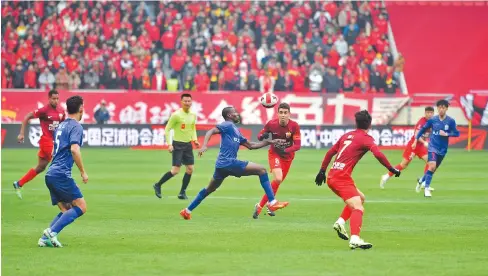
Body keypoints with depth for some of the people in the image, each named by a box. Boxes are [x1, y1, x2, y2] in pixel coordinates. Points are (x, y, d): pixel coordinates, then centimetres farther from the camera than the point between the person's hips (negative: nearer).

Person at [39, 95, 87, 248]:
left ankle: (45, 238, 0)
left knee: (65, 210, 13)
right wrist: (83, 172, -14)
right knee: (81, 206, -8)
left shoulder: (61, 126, 21)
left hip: (51, 174, 9)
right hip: (62, 174, -9)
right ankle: (52, 231, -18)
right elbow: (74, 149, -21)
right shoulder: (76, 126, -7)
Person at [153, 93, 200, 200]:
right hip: (178, 144, -6)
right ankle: (158, 185, 7)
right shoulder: (176, 115, -13)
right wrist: (169, 144, -17)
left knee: (190, 169, 2)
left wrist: (195, 140, 4)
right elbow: (167, 130, -10)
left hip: (188, 145, 6)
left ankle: (182, 193, 12)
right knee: (175, 170, -10)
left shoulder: (193, 115, 6)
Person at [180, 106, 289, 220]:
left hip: (221, 165, 10)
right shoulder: (228, 125, -2)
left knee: (209, 189, 21)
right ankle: (272, 202, -13)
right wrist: (204, 146, -30)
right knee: (261, 170, -9)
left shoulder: (236, 131, 25)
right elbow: (211, 131, -14)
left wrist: (270, 142, 23)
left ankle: (187, 211, 24)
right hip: (229, 162, -10)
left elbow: (251, 145, 28)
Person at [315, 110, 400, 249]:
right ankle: (355, 239, -35)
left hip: (332, 176, 8)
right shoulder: (366, 138, -3)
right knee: (358, 209, -15)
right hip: (342, 177, -8)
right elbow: (378, 154, -19)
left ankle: (340, 222, 11)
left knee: (360, 197, 25)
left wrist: (322, 171, 29)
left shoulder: (347, 135, 18)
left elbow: (330, 153, 22)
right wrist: (392, 169, -12)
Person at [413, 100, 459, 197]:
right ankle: (427, 188, -14)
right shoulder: (433, 120, -3)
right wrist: (416, 141, 7)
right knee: (432, 166, -21)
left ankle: (421, 180, 40)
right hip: (433, 147, -2)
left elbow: (456, 133, -5)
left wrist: (446, 134, -21)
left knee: (433, 169, 13)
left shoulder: (451, 121, -6)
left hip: (443, 149, 2)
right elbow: (423, 129, 8)